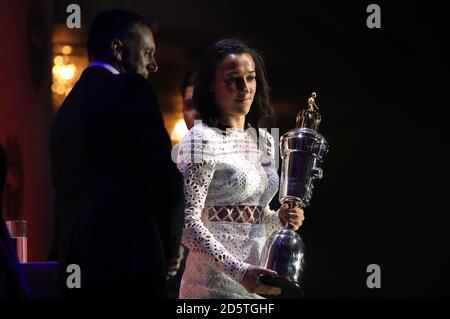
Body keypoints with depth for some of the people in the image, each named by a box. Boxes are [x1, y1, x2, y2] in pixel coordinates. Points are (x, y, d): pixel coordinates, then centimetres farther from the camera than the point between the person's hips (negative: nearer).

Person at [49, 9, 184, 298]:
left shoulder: (68, 108, 19)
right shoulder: (131, 91, -5)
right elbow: (164, 177, -11)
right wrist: (170, 247, 3)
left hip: (76, 263, 8)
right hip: (127, 262, -8)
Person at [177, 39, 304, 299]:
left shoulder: (264, 140, 12)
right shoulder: (202, 139, -10)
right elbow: (187, 223, -17)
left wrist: (280, 219, 1)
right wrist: (239, 272, -25)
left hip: (257, 285, 7)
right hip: (215, 284, -7)